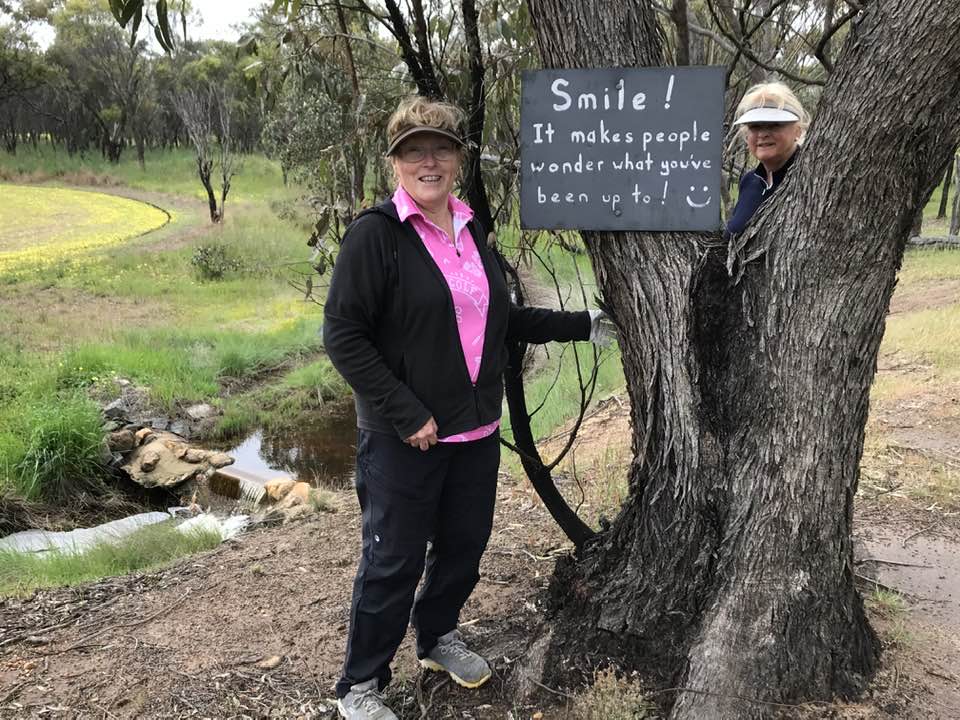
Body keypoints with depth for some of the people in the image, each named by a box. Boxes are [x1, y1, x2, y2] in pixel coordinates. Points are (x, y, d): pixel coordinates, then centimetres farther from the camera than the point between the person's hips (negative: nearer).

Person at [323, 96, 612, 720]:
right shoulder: (376, 233, -13)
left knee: (465, 544, 18)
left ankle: (438, 637, 44)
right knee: (394, 561, 3)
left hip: (477, 431, 7)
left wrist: (582, 325, 15)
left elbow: (500, 318, 18)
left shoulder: (472, 230, 8)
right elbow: (343, 335, -16)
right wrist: (407, 414, -19)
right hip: (405, 436, -6)